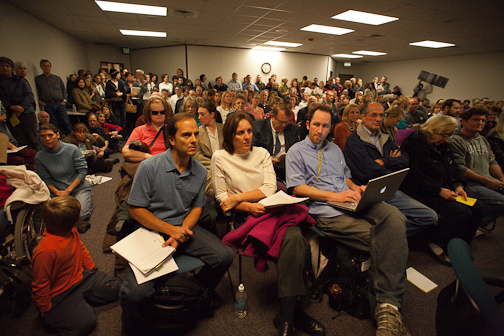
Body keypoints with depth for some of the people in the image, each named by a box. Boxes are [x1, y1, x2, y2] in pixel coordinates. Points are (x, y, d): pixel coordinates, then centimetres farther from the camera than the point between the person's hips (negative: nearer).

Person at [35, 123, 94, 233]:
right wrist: (56, 192, -16)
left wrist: (68, 190, -14)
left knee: (79, 214, -24)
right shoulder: (39, 157, 2)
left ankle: (88, 203, 11)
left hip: (79, 188, -2)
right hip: (58, 191, 2)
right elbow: (46, 180, 4)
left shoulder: (72, 149, -6)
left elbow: (82, 171, -7)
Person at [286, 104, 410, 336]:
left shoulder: (335, 149, 30)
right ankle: (387, 303, -11)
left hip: (353, 203, 6)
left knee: (394, 217, -27)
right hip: (326, 211, -5)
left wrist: (356, 188, 6)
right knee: (377, 237, -29)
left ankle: (388, 304, -25)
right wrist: (334, 196, -11)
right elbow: (297, 188, -3)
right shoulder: (296, 152, 9)